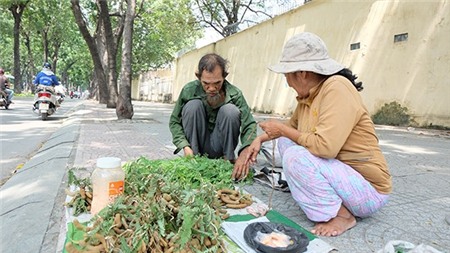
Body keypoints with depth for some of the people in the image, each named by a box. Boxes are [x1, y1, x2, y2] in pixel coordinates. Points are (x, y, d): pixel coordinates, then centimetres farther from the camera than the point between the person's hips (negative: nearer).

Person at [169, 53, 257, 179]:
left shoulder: (234, 94, -16)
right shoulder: (189, 90, -14)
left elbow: (250, 125, -22)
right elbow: (174, 122, -6)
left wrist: (245, 153, -41)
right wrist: (185, 147, -23)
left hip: (218, 149, 0)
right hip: (196, 144, 1)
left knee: (231, 110, -25)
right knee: (193, 105, -23)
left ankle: (229, 159, -7)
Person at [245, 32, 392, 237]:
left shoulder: (337, 88, -23)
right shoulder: (307, 95, 0)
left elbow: (325, 146, -34)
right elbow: (292, 124, 21)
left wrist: (283, 130, -19)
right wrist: (261, 138, 8)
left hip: (368, 190, -8)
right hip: (338, 171, 8)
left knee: (295, 156, -27)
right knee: (285, 141, 6)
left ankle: (341, 214, -8)